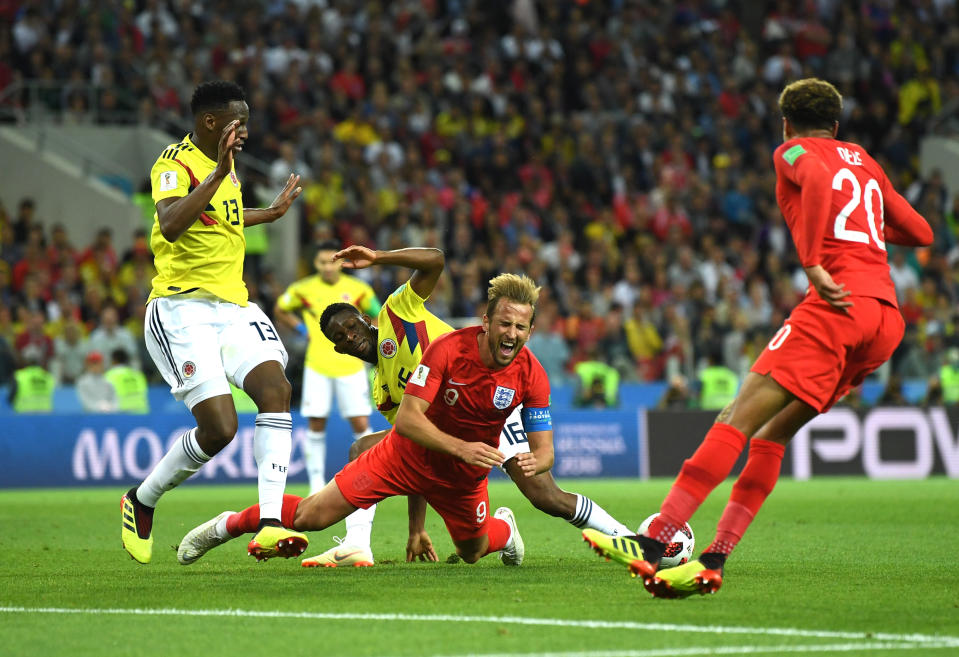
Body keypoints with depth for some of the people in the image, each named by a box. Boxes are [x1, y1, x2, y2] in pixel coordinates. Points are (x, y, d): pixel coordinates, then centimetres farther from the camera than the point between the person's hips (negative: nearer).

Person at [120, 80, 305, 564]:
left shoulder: (223, 164, 17)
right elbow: (170, 225, -31)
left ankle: (269, 524, -24)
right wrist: (219, 173, -32)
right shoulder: (175, 163, -11)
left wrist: (272, 213, 43)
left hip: (232, 306, 8)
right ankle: (140, 502, 12)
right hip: (183, 310, -8)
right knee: (219, 427, -15)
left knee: (276, 387, -18)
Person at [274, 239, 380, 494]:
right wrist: (302, 329, 5)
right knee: (316, 425, -3)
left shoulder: (358, 290, -1)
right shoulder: (303, 289, 0)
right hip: (317, 366, 0)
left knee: (361, 425, -5)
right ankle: (316, 483, 6)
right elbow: (280, 310, 18)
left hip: (351, 366, 0)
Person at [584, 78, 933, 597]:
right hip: (888, 313, 7)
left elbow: (820, 179, -14)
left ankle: (654, 541, -24)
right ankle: (714, 559, 1)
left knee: (741, 415, -14)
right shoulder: (864, 161, 29)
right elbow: (921, 232, 30)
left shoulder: (793, 151, 10)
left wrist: (812, 261, -17)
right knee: (773, 432, 10)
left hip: (839, 302, -7)